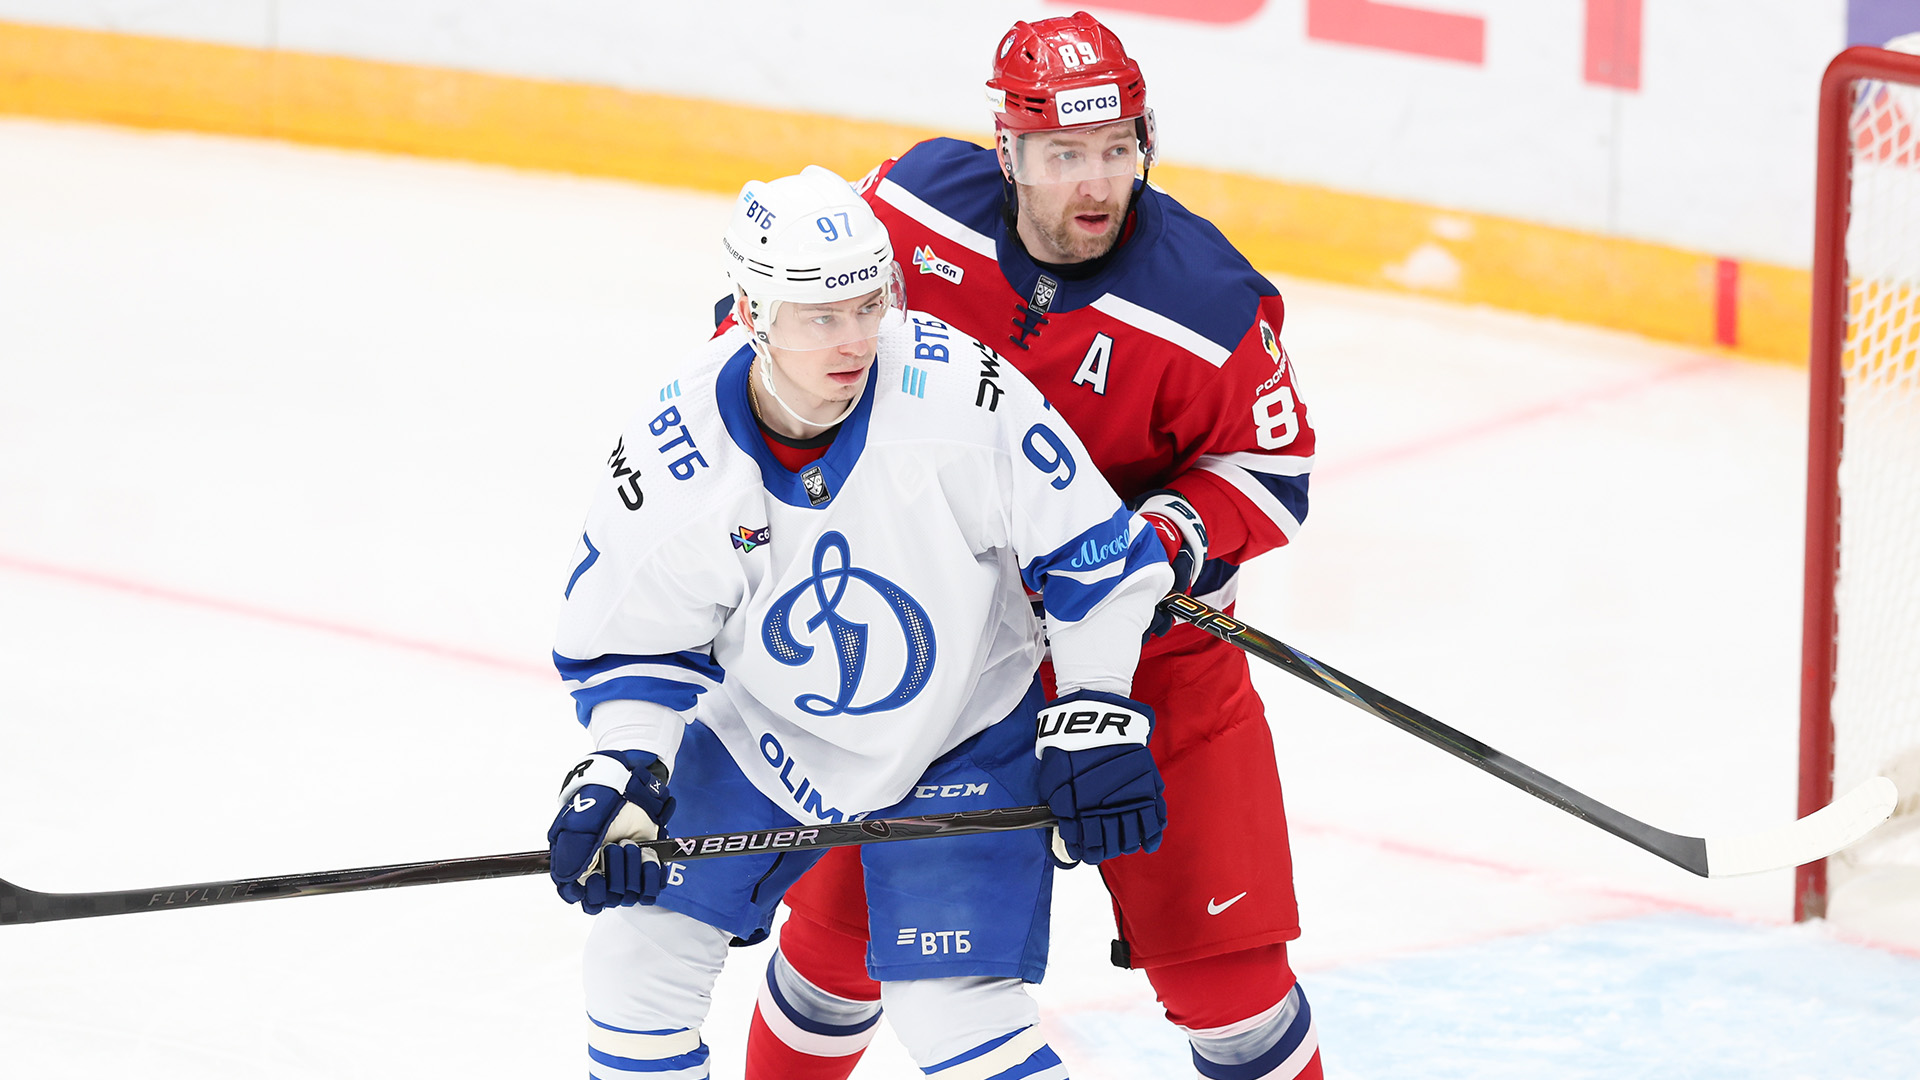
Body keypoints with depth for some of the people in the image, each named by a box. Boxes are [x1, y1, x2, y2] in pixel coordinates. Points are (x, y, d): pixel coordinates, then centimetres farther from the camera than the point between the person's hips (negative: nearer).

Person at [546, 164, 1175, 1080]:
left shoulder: (959, 393, -28)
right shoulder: (676, 455, -21)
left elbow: (1090, 556, -16)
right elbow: (631, 638, -6)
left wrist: (1096, 722, -16)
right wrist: (620, 771, -21)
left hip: (961, 733, -3)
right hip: (767, 731, 3)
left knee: (953, 1006, -14)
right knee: (637, 952, 5)